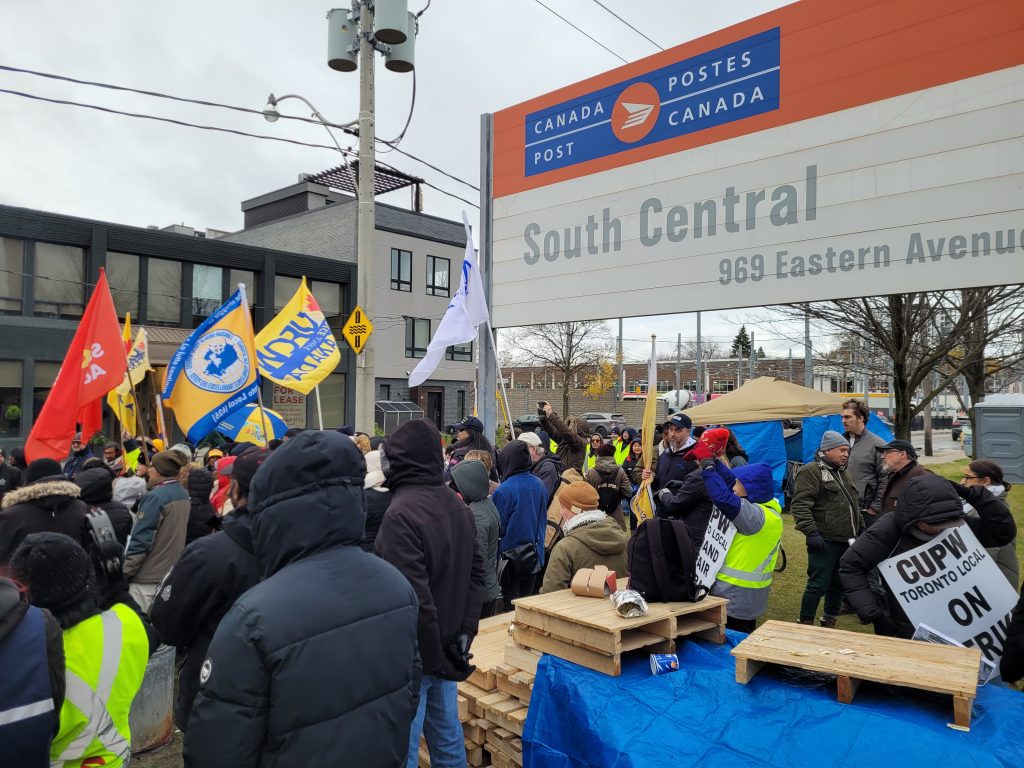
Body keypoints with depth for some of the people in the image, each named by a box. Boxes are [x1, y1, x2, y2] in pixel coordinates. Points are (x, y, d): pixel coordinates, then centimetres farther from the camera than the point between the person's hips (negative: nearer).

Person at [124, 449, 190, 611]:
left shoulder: (156, 497, -17)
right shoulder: (183, 495, 7)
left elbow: (140, 540, -18)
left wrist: (124, 573, -12)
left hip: (148, 576, -7)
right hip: (171, 573, 8)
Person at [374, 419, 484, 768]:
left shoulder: (401, 513, -22)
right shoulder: (457, 504, 4)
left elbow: (412, 595, -25)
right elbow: (476, 572, 9)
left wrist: (433, 656, -16)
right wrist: (464, 632, 9)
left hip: (415, 648, -8)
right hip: (448, 645, 8)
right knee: (447, 733, 20)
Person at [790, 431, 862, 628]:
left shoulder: (845, 473, 18)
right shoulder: (811, 472, -10)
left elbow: (853, 505, 29)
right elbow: (800, 506, -18)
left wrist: (861, 529, 23)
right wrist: (811, 532, -23)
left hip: (846, 541, 8)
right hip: (825, 541, -8)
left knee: (838, 584, 14)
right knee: (818, 585, -5)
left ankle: (829, 622, 28)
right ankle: (806, 624, 7)